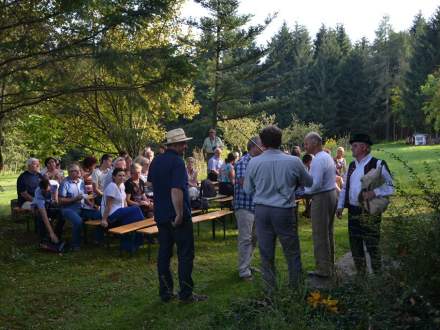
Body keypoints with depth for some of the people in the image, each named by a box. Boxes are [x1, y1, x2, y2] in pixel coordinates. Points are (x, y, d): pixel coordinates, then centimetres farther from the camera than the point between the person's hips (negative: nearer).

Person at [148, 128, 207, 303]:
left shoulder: (156, 161, 8)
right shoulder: (177, 162, -17)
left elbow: (151, 183, 21)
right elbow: (176, 190, -26)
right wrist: (179, 214, -23)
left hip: (160, 214, 8)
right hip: (178, 216, -8)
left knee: (164, 253, 11)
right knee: (186, 254, 2)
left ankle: (165, 292, 16)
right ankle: (186, 293, 6)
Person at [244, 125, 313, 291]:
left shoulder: (253, 162, -6)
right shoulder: (293, 161, -8)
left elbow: (248, 190, 6)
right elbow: (309, 182, 8)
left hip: (261, 211, 2)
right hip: (284, 211, -1)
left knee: (266, 253, 12)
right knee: (292, 252, 13)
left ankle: (271, 291, 21)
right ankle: (296, 288, 21)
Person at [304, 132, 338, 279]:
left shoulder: (318, 160, -19)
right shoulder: (328, 156, 12)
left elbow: (315, 184, -25)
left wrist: (304, 191, -8)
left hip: (321, 198, -10)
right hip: (332, 194, 10)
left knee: (320, 235, -1)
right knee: (328, 233, 18)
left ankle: (323, 269, 5)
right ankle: (330, 266, 28)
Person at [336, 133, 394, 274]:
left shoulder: (377, 164, -8)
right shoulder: (352, 166, 13)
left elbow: (390, 187, -10)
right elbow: (344, 187, 19)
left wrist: (374, 193, -25)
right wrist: (340, 206, 10)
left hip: (370, 213, -6)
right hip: (353, 211, 6)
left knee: (372, 246, 0)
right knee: (355, 245, 12)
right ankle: (360, 274, 27)